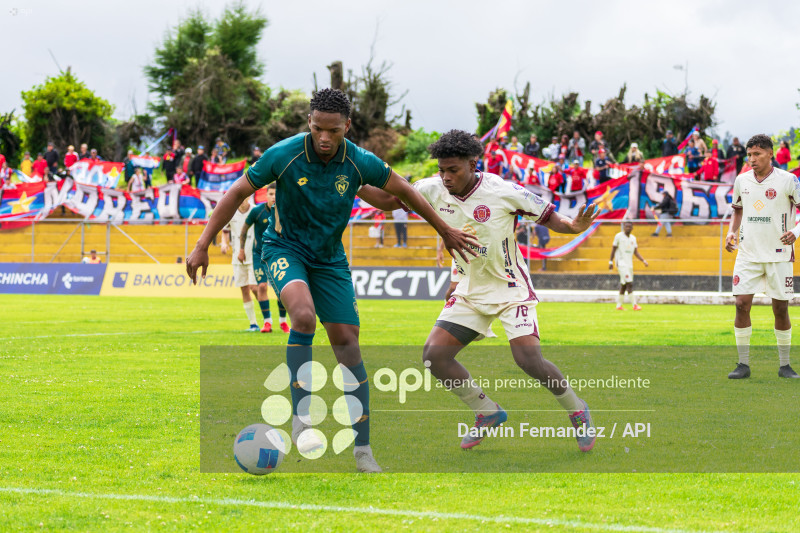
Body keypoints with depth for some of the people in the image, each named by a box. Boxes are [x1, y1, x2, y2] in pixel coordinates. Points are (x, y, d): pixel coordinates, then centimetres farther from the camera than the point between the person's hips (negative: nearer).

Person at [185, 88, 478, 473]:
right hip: (285, 249, -3)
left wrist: (446, 232, 12)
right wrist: (203, 245, -12)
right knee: (303, 314, -33)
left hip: (330, 258, 3)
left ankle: (362, 451, 6)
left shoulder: (360, 163, -14)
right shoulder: (283, 155, -20)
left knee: (347, 344, -2)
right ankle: (301, 416, -24)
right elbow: (237, 194, -10)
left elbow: (402, 192, 3)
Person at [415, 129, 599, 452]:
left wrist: (574, 226, -30)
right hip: (469, 290, 5)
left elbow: (547, 216, -10)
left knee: (529, 360, -20)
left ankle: (577, 412, 8)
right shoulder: (432, 191, -8)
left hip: (511, 289, -5)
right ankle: (487, 413, 13)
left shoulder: (503, 192, -19)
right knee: (434, 356, -8)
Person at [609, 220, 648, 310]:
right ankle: (634, 305, -21)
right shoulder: (619, 236, -5)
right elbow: (613, 249, -1)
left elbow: (636, 252, 12)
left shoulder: (633, 238, 12)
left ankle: (619, 305, 17)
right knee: (629, 283, -16)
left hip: (629, 265, 7)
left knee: (624, 285, 9)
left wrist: (644, 261, 0)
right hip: (621, 264, -7)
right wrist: (610, 262, -4)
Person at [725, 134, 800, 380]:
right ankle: (743, 364, 0)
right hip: (748, 253, 3)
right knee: (742, 304, -7)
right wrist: (732, 231, 2)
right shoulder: (742, 180, 5)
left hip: (778, 255, -3)